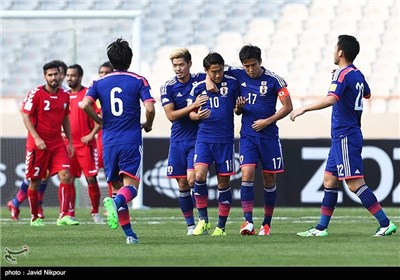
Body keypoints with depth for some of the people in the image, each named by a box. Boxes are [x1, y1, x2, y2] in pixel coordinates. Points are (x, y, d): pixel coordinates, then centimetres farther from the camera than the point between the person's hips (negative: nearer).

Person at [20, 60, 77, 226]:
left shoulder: (64, 95, 8)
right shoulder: (36, 94, -9)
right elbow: (26, 116, -10)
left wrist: (70, 142, 15)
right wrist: (36, 138, -19)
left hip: (57, 143, 4)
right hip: (38, 144, -4)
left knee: (65, 175, -11)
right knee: (35, 181, 3)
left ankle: (63, 216, -12)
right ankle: (34, 218, 16)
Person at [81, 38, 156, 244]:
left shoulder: (99, 83, 7)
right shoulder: (138, 81, 0)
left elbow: (85, 105, -7)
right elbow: (150, 108, -11)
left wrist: (101, 122, 8)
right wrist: (148, 125, 10)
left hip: (109, 142, 3)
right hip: (131, 142, -3)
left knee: (117, 187, 11)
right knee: (130, 186, -7)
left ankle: (129, 233, 6)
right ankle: (115, 202, -41)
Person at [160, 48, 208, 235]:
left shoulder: (201, 79, -2)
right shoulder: (168, 87, -1)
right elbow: (171, 115, -8)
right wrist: (193, 106, -20)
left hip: (198, 139, -2)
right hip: (178, 141, 2)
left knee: (192, 179, -16)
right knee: (182, 185, 3)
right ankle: (190, 224, 15)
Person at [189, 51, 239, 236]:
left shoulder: (232, 83, 2)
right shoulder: (198, 88, 5)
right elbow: (191, 112, 13)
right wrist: (196, 115, -8)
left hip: (225, 140, 0)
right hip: (204, 138, 0)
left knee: (224, 182, 2)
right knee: (199, 175, -17)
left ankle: (221, 226, 12)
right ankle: (203, 219, -3)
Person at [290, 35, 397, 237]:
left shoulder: (343, 74, -15)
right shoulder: (357, 74, 12)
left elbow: (331, 99, -31)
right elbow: (367, 94, 33)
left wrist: (304, 109, -29)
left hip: (346, 137, -10)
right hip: (341, 137, 10)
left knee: (355, 183, -11)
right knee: (329, 180, 12)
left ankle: (385, 223, -13)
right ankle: (321, 228, 15)